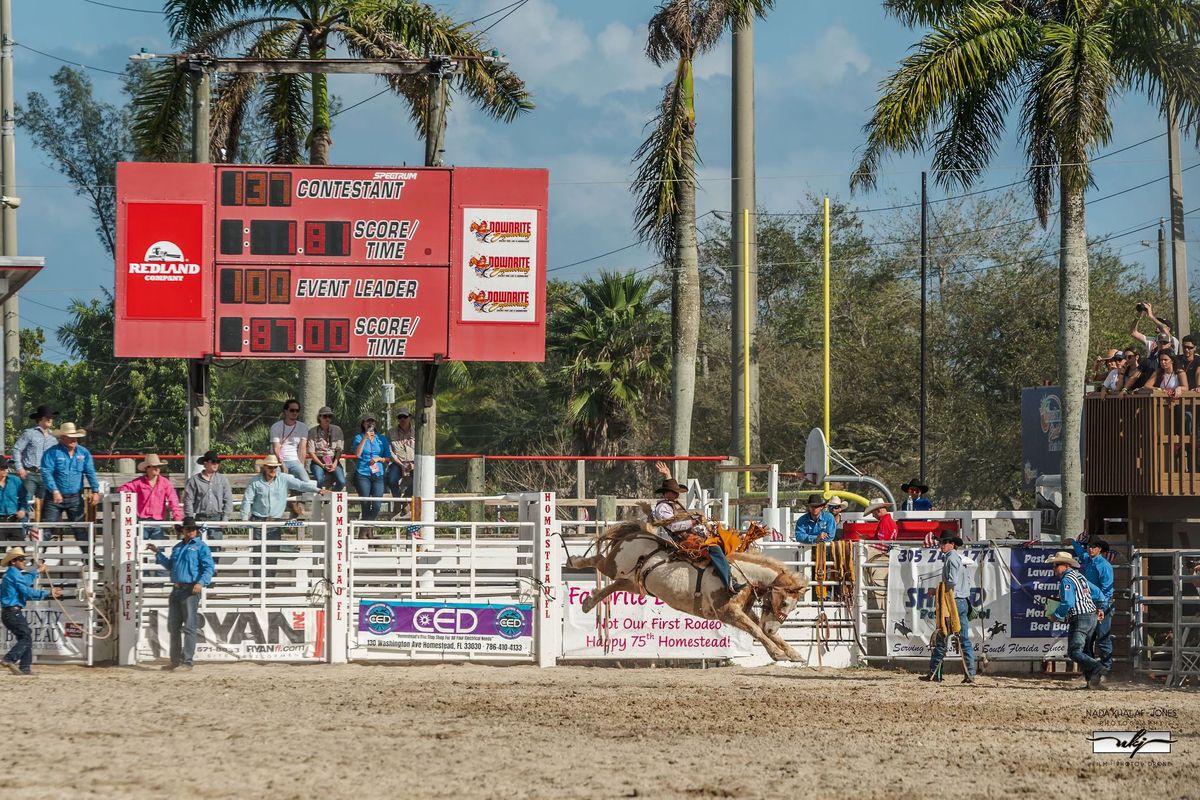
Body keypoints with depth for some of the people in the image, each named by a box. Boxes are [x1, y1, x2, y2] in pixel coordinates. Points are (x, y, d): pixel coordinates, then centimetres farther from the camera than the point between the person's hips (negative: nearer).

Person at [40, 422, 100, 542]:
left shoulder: (83, 452, 6)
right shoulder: (52, 453, -7)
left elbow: (90, 472, 5)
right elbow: (46, 473, -15)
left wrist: (95, 491, -6)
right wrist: (54, 491, -26)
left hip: (75, 497, 3)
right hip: (55, 497, -3)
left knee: (80, 528, 8)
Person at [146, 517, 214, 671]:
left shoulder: (201, 547, -3)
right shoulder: (177, 548, 19)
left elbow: (208, 568, -12)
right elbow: (170, 565, 31)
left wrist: (201, 583, -26)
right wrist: (157, 553, 26)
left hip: (190, 590, -8)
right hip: (176, 589, 8)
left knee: (189, 627, -8)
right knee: (173, 627, 11)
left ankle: (187, 661, -9)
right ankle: (175, 661, 19)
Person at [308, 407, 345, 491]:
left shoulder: (337, 430, 7)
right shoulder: (313, 432, 0)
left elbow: (339, 449, 5)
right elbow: (311, 452, -2)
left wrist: (335, 464, -11)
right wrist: (323, 465, -12)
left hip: (334, 462, 2)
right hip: (318, 462, -2)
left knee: (341, 481, -24)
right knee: (320, 480, -33)